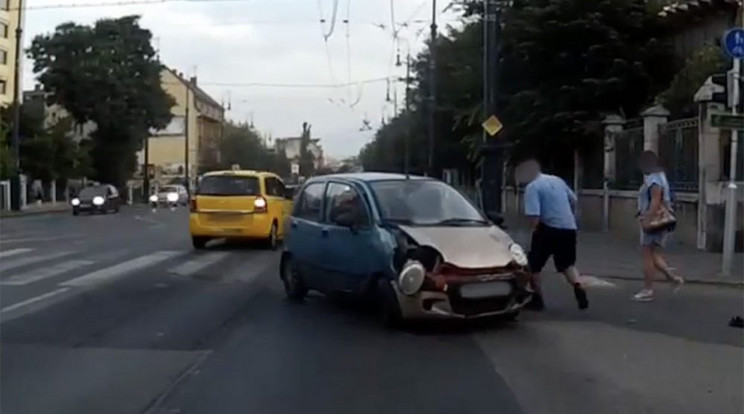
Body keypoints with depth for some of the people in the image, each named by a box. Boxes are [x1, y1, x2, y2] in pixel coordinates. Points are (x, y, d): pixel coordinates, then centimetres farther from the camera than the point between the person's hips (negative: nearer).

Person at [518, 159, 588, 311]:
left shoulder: (532, 187, -10)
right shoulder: (557, 180, 13)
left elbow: (533, 215, -20)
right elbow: (573, 200, 22)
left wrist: (535, 230, -3)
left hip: (548, 229, -7)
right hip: (569, 228, 7)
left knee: (534, 265, 10)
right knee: (567, 264, 19)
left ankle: (537, 299, 16)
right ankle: (579, 288, -5)